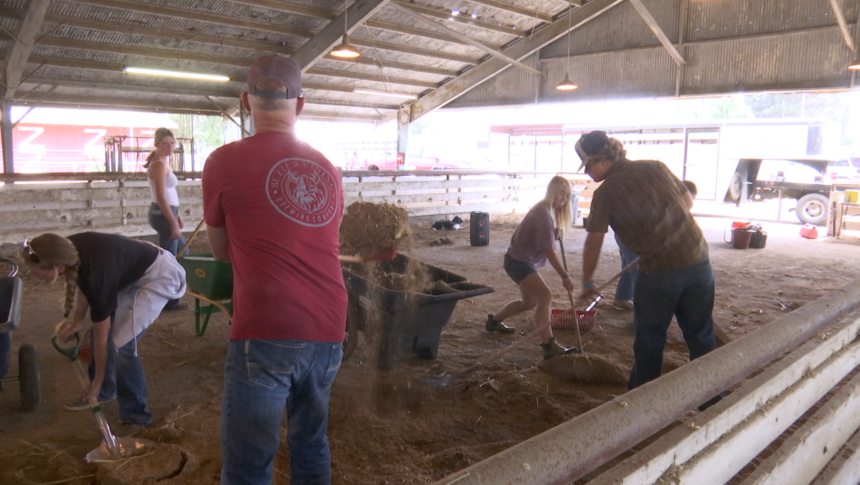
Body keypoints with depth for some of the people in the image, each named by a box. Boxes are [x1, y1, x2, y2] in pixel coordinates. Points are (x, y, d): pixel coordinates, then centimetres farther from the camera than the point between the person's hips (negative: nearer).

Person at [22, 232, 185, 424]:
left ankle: (136, 417, -2)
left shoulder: (95, 276, -34)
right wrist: (76, 322, 2)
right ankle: (104, 392, 30)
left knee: (121, 342, -15)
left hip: (159, 277, -8)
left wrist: (96, 384, -9)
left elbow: (101, 339, -20)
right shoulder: (69, 250, -17)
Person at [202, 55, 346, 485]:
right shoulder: (326, 169, 10)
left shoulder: (225, 161, -2)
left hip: (266, 336, -5)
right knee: (312, 447, 20)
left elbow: (222, 252, 10)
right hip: (328, 333, 5)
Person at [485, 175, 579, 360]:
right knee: (545, 296, -26)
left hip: (526, 261, 11)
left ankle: (494, 320, 43)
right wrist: (564, 276, -26)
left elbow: (547, 237, 14)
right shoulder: (543, 213, -22)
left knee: (529, 301, 24)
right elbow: (549, 250, -25)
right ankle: (549, 346, -33)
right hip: (518, 260, -11)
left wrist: (556, 232, -8)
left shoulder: (549, 211, 9)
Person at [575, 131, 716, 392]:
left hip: (658, 273, -4)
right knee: (701, 336, 17)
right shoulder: (655, 166, 5)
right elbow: (688, 202, 16)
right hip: (699, 262, 4)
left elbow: (592, 246, -2)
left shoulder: (605, 193, -7)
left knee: (649, 341, 13)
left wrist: (587, 283, 11)